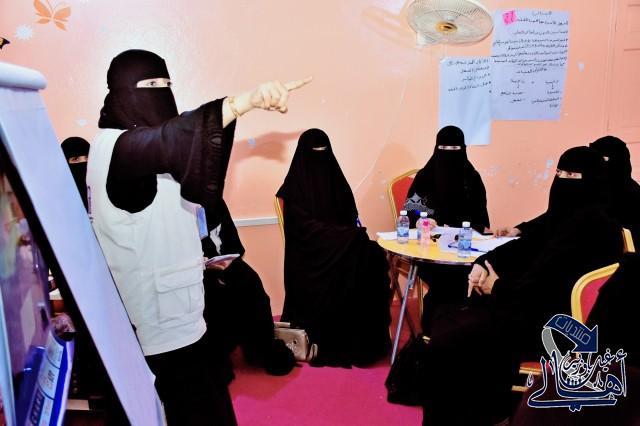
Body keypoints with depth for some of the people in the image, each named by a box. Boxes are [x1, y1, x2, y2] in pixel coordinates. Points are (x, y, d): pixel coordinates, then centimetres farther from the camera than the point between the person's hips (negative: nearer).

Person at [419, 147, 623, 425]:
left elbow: (545, 278, -23)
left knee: (446, 345, -18)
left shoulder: (589, 222, -19)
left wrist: (499, 288, -5)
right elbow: (527, 245, 14)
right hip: (538, 305, 11)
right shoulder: (570, 212, 12)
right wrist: (483, 263, -4)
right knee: (446, 317, 8)